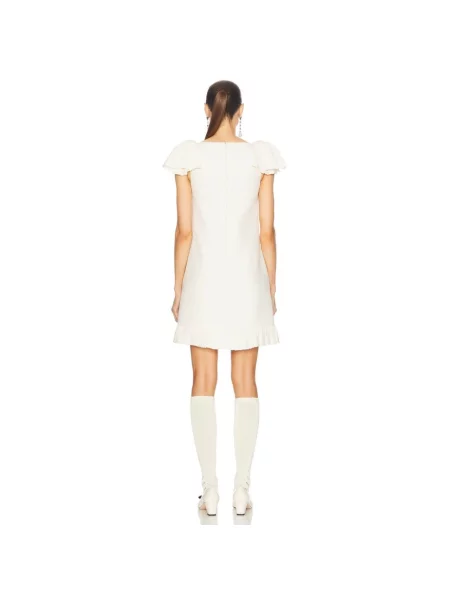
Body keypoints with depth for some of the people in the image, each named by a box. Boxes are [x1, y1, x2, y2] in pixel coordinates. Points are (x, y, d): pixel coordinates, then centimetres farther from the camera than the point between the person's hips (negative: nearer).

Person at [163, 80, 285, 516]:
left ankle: (210, 489, 7)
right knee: (245, 383, 6)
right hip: (247, 280, 1)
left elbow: (184, 232, -5)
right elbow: (267, 232, -2)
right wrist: (271, 289, 8)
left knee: (203, 383, 5)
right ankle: (241, 489, 9)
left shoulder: (189, 156, -5)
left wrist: (177, 291, 4)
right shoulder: (260, 157, -3)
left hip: (204, 280, -1)